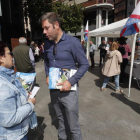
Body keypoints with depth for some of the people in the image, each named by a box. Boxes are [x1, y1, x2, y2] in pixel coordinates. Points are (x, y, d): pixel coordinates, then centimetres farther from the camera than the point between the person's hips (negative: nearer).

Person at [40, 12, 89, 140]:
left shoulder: (73, 42, -13)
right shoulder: (47, 43, 4)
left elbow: (84, 64, -11)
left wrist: (71, 82, -21)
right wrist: (47, 76, 2)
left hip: (68, 90, -5)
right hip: (53, 89, 5)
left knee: (73, 125, 6)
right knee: (60, 118, 24)